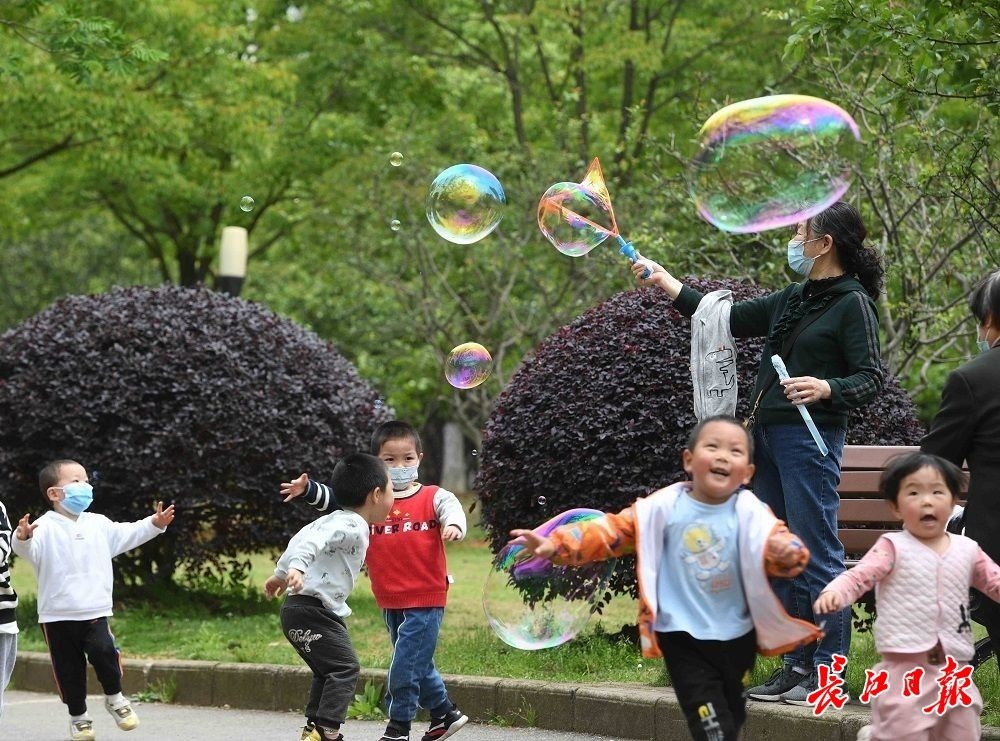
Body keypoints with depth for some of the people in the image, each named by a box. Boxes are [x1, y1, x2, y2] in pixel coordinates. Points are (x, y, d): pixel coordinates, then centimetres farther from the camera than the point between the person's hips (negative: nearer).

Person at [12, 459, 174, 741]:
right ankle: (78, 716, 23)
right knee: (68, 668, 5)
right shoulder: (45, 528, -9)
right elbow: (29, 550, -26)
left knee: (103, 650, -20)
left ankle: (114, 697, 5)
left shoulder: (98, 525, 10)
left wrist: (154, 524, 13)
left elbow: (127, 535, 21)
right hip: (57, 615, -2)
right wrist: (23, 538, -48)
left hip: (95, 611, 2)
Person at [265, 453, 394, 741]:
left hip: (300, 609, 11)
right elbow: (312, 540, -31)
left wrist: (281, 574, 37)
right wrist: (297, 568, -47)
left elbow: (301, 538, 26)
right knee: (345, 668, -13)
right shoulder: (352, 527, -16)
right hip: (312, 610, -11)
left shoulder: (336, 521, 16)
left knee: (328, 671, 20)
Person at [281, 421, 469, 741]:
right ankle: (445, 714, 35)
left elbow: (451, 507, -21)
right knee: (418, 664, 18)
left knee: (406, 665, -5)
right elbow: (334, 499, 0)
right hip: (390, 602, 5)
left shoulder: (433, 498, -5)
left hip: (425, 600, -5)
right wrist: (307, 489, -17)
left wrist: (453, 524, -43)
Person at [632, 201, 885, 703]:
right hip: (768, 435, 9)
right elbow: (730, 319, 25)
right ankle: (797, 666, 12)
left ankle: (829, 670, -7)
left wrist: (826, 388, -29)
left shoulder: (853, 304, -6)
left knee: (817, 555, -9)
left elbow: (870, 379, -11)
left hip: (809, 438, -9)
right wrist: (664, 282, 24)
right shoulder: (793, 300, 17)